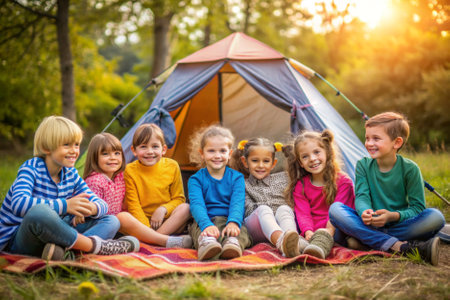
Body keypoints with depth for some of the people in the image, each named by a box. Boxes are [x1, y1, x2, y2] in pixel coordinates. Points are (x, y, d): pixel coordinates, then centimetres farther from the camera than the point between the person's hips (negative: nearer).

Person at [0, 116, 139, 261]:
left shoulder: (71, 174, 6)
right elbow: (18, 204, -33)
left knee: (111, 221, -3)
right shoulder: (31, 169, -13)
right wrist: (65, 205, -36)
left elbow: (101, 204, 4)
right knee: (39, 211, -42)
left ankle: (64, 249, -33)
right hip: (17, 241, -7)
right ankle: (98, 246, -25)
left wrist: (92, 208, -22)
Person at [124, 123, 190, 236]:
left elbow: (178, 199, 4)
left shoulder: (172, 167, -1)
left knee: (185, 208, -27)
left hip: (165, 221, 1)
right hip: (141, 220, -1)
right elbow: (133, 205, -9)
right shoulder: (130, 171, -6)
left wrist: (163, 209, -17)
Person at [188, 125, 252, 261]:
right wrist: (206, 225, -32)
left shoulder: (237, 178, 13)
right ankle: (206, 242, -68)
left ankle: (232, 243, -66)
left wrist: (233, 222, -29)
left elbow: (237, 203, -5)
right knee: (201, 232, -36)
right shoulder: (196, 179, 9)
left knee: (240, 232, -34)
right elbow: (196, 204, -9)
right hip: (205, 221, -1)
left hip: (229, 221, 1)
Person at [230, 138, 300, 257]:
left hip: (281, 225, 2)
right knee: (263, 209, -32)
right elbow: (249, 209, 3)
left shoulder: (283, 178, 28)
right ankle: (281, 241, -64)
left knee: (284, 209, -29)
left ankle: (291, 243, -62)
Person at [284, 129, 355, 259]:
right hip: (313, 233, 3)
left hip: (335, 230, -3)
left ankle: (319, 248, -68)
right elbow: (303, 213, -1)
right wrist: (308, 232, -23)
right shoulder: (300, 186, 13)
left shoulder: (343, 181, 4)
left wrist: (329, 230, -26)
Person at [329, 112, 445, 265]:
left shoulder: (410, 169, -4)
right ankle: (399, 246, -35)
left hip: (399, 225, -1)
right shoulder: (363, 165, 3)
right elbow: (361, 196, -6)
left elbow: (417, 207, -6)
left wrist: (394, 216, -27)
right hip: (371, 225, 2)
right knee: (335, 209, -25)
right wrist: (364, 212, -31)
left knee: (435, 217, -28)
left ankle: (368, 240, -28)